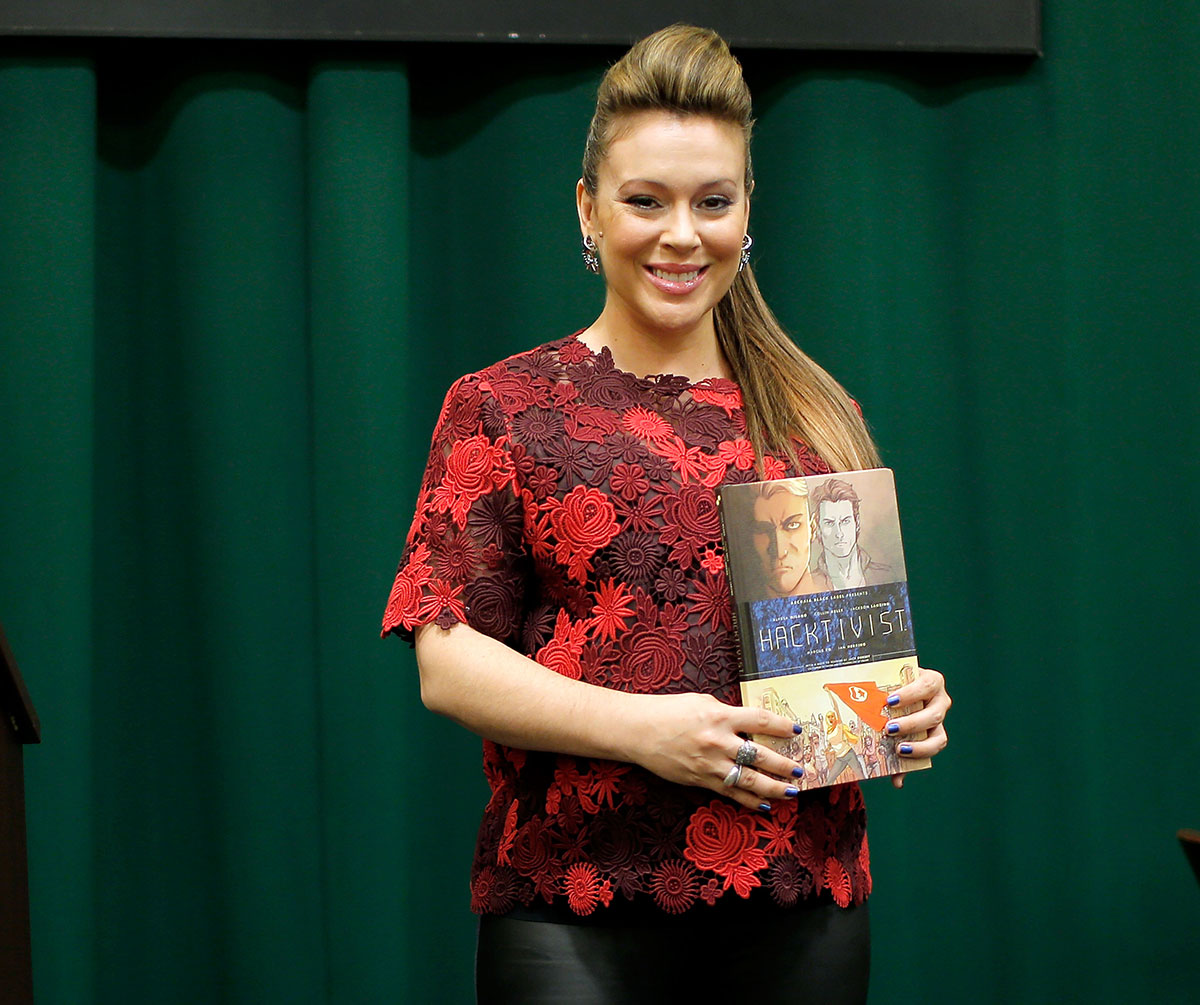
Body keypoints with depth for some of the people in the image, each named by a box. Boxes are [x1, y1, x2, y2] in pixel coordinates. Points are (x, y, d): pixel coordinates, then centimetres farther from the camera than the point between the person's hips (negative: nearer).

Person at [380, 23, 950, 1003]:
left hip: (806, 907, 3)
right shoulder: (503, 409, 4)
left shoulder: (819, 420, 14)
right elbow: (447, 658, -3)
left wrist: (909, 702, -3)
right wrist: (641, 728, -17)